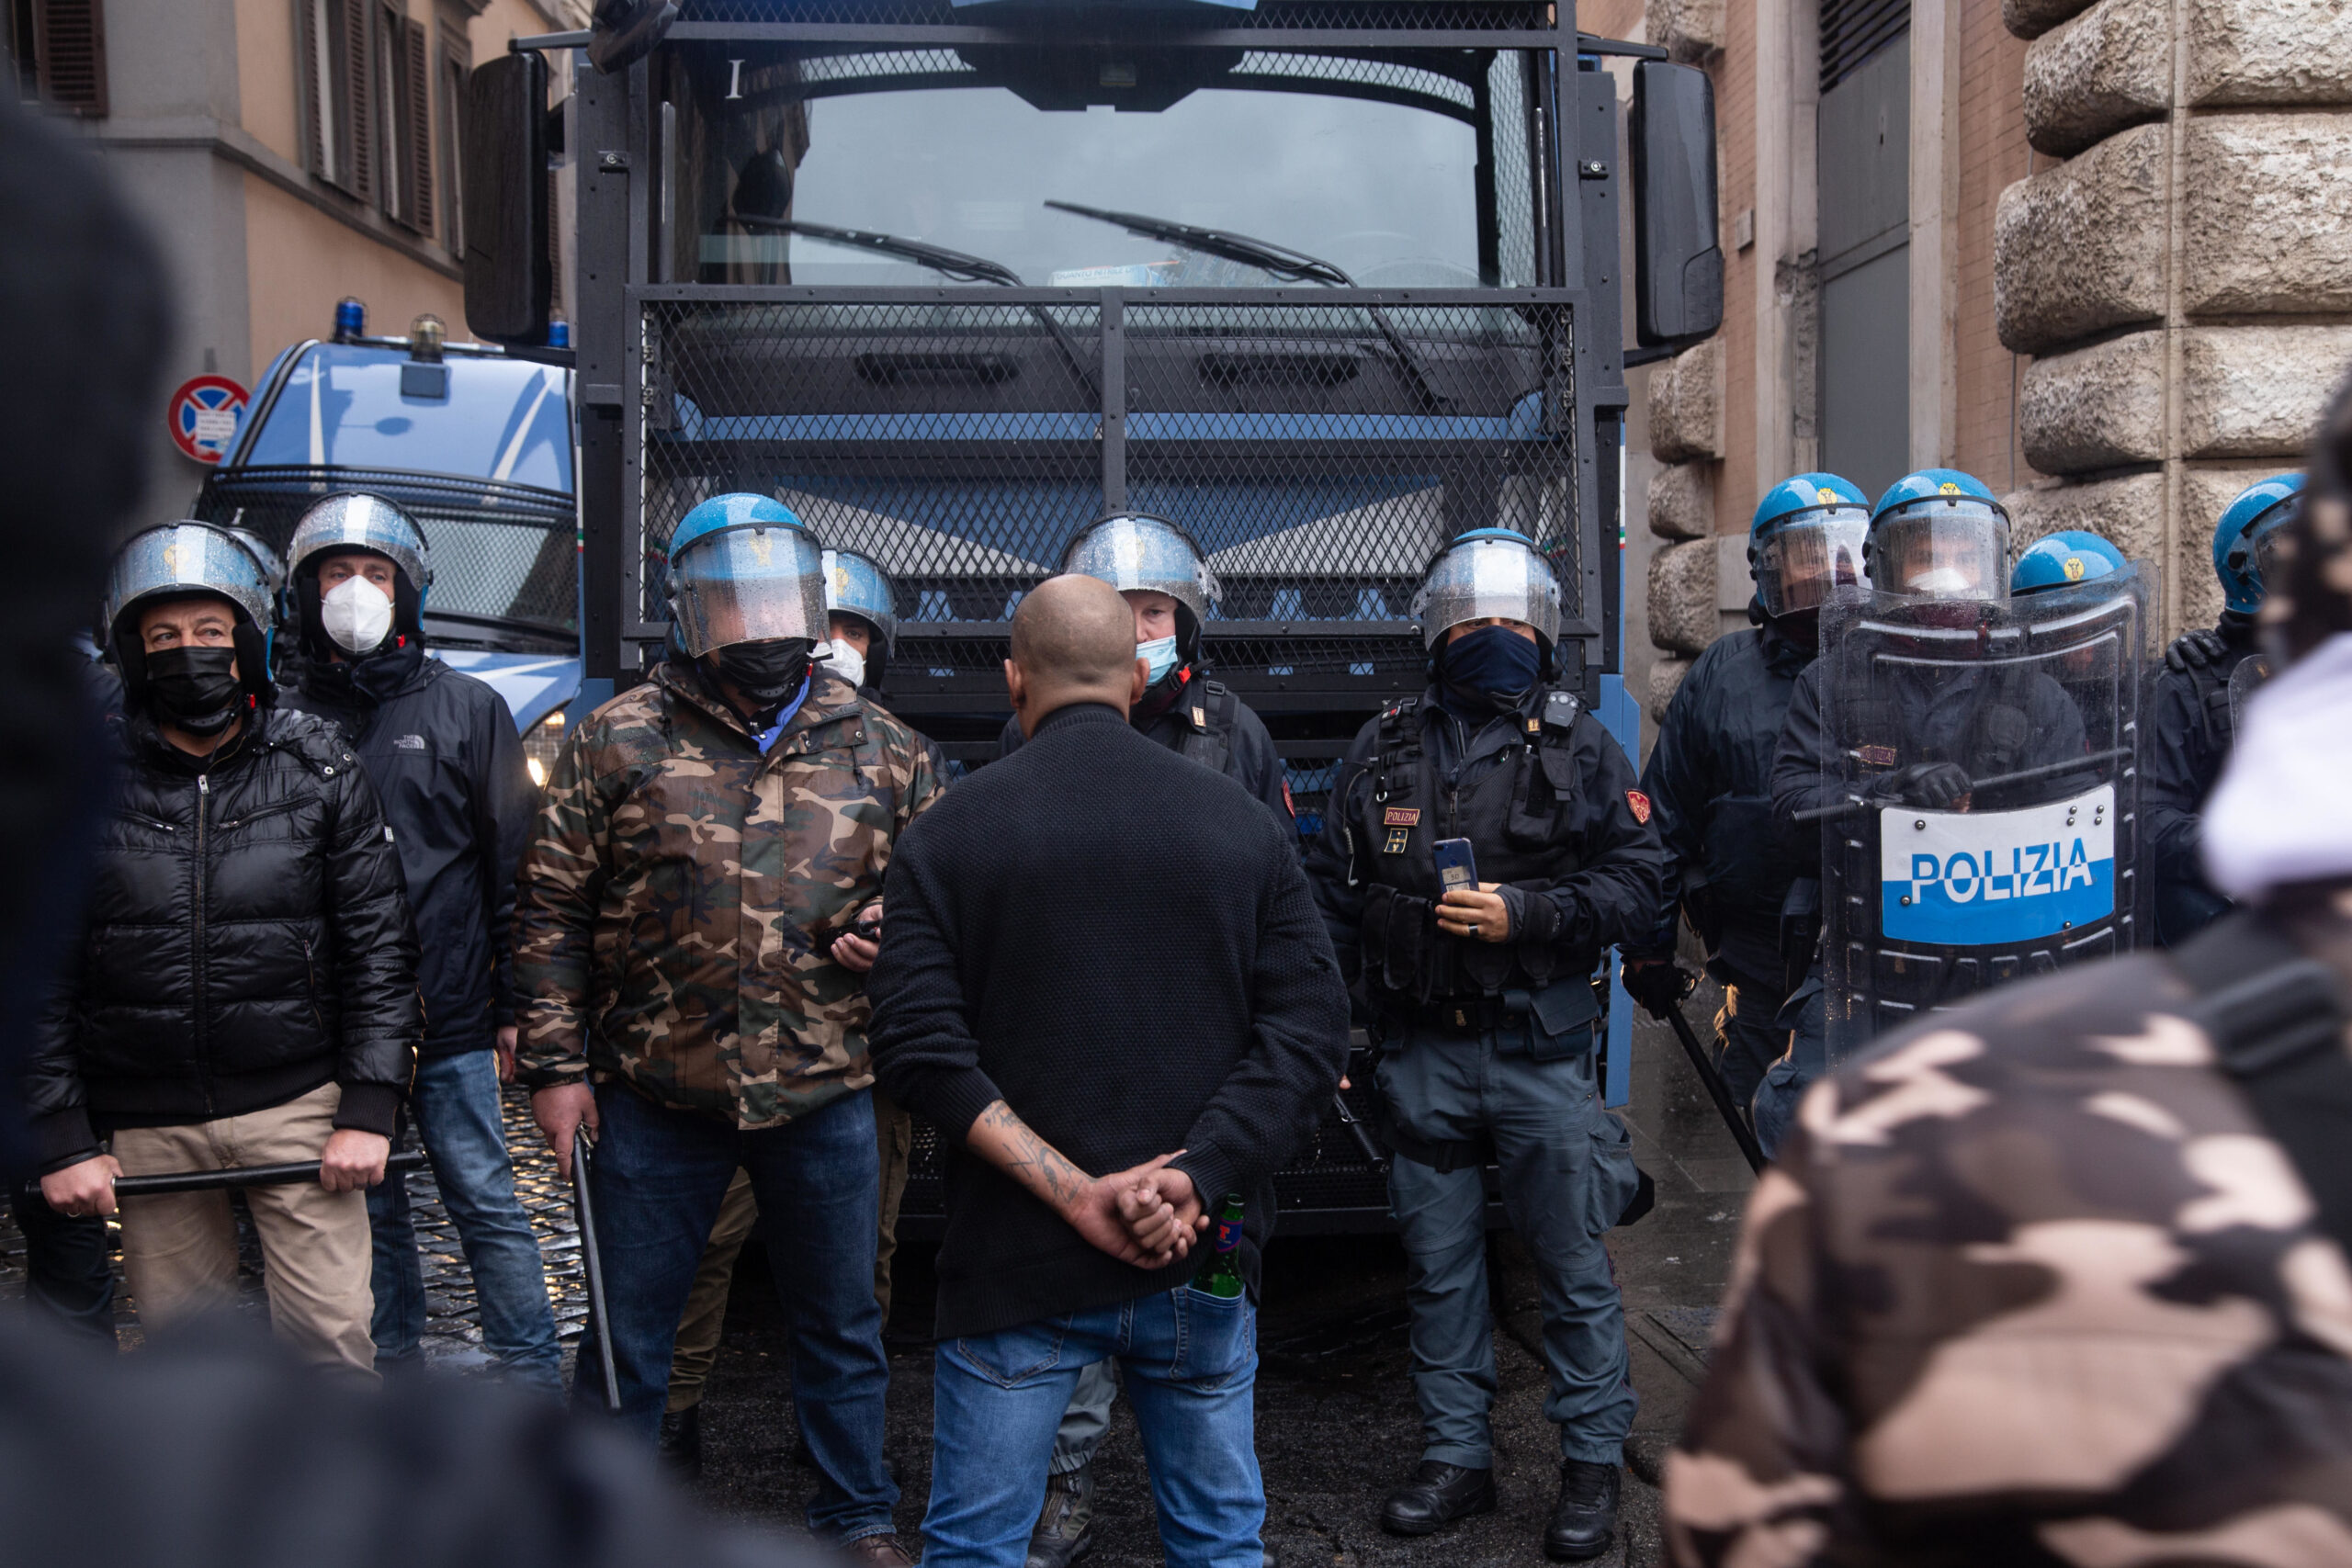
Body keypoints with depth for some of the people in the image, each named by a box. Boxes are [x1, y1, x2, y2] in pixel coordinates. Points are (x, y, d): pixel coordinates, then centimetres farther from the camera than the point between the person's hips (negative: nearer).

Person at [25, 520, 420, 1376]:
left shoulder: (321, 770, 0)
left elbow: (378, 943, 0)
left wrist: (368, 1111, -7)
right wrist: (61, 1140, -3)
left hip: (297, 1108, -1)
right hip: (146, 1128, 1)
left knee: (331, 1338, 0)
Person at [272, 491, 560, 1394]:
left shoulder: (466, 708, 3)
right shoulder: (283, 722, 7)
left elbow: (513, 864, 2)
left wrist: (516, 1004, -2)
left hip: (449, 1019, -2)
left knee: (485, 1203, 3)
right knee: (368, 1214, 12)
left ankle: (538, 1395, 12)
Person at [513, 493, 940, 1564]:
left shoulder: (879, 748, 4)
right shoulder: (620, 740, -2)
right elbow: (551, 907, 0)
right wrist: (554, 1064, -4)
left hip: (826, 1094, 2)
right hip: (656, 1096, -1)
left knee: (841, 1323, 16)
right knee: (626, 1326, 12)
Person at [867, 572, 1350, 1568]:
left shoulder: (947, 836, -2)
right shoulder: (1242, 823, 2)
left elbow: (920, 1050, -12)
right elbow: (1310, 1031, -6)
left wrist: (1079, 1193, -14)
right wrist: (1194, 1183, -11)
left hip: (1016, 1264, -1)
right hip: (1201, 1264, 2)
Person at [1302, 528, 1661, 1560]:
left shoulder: (1581, 748, 3)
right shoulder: (1383, 749, 9)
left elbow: (1636, 884, -2)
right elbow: (1330, 892, 11)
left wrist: (1525, 913, -16)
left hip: (1542, 1050, -2)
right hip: (1421, 1051, 3)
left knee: (1572, 1262, 4)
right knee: (1438, 1263, 11)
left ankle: (1593, 1464, 20)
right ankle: (1456, 1458, 25)